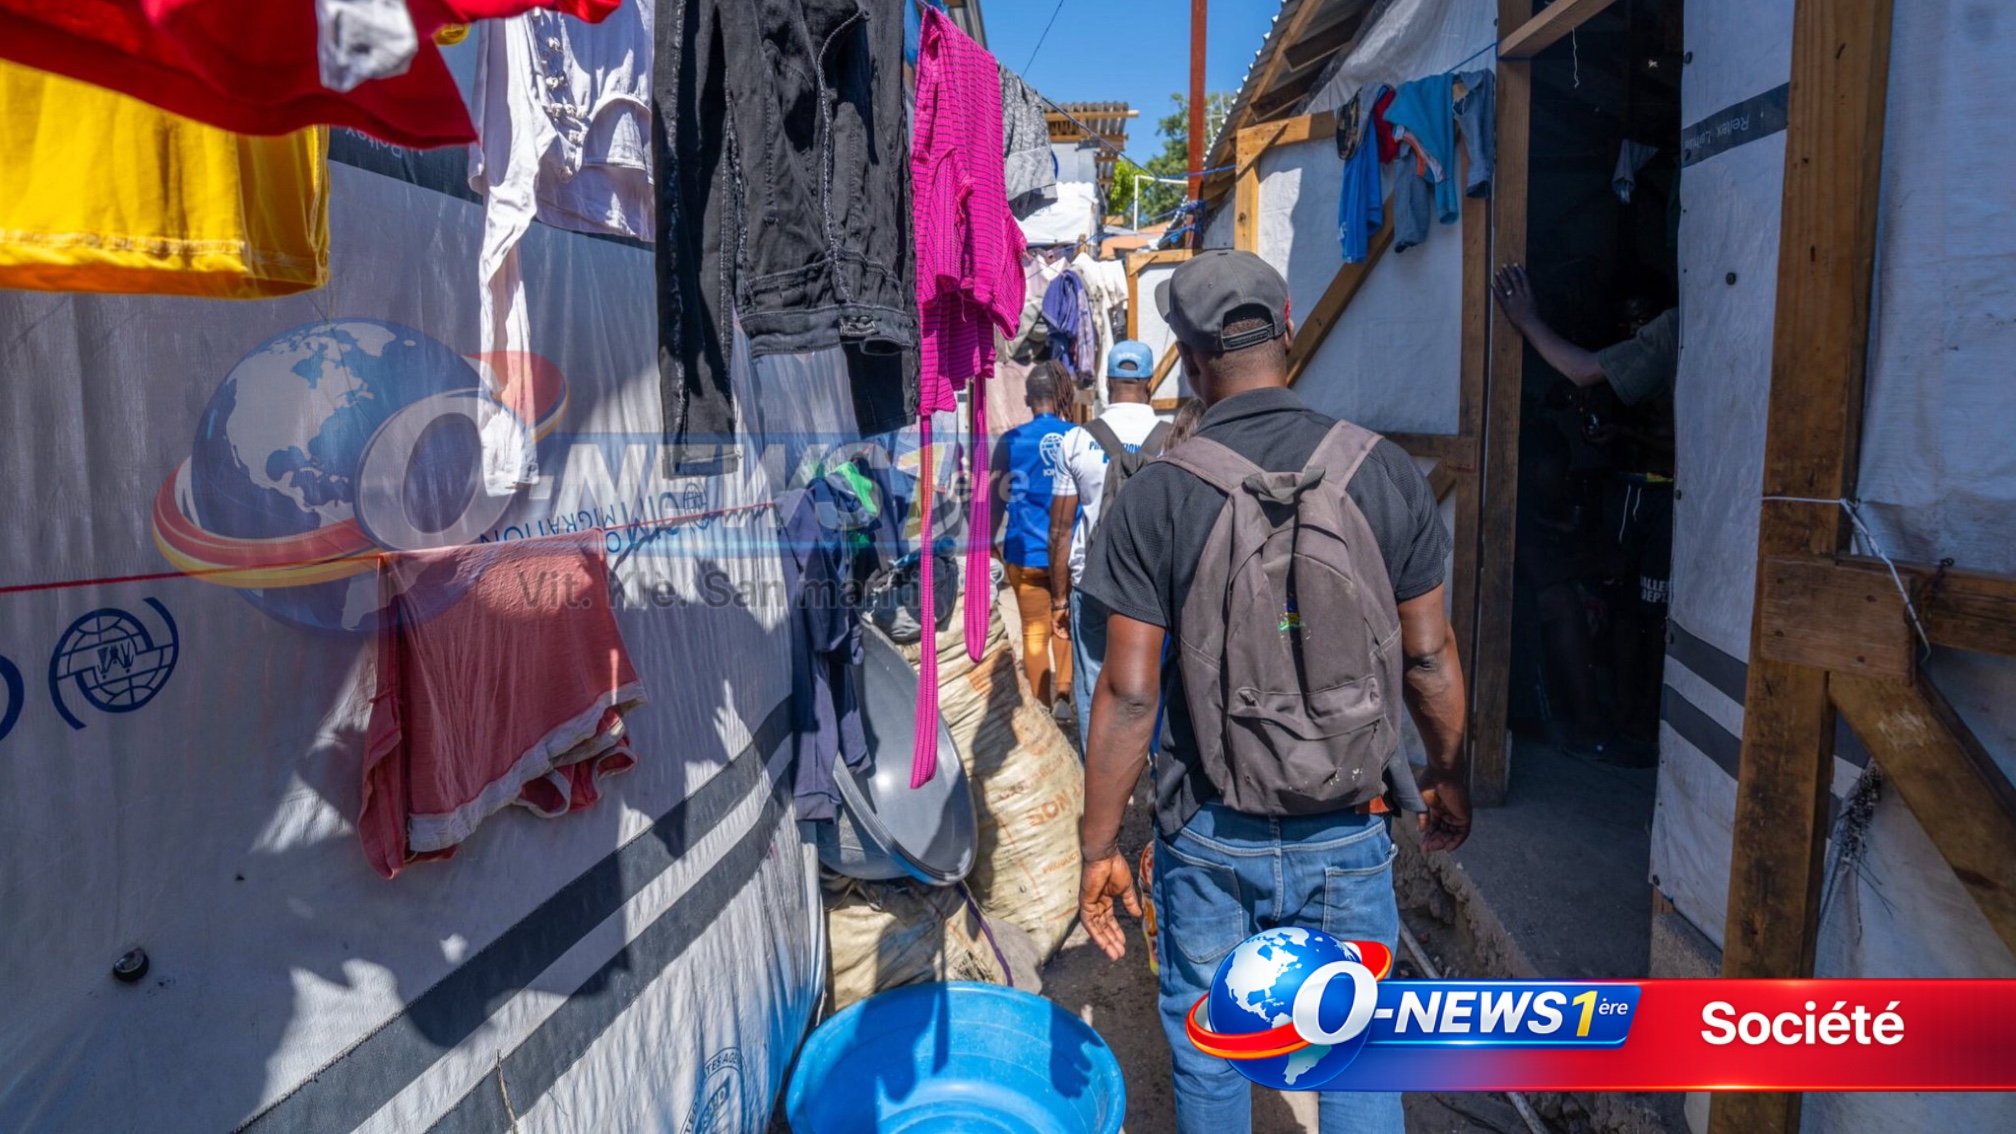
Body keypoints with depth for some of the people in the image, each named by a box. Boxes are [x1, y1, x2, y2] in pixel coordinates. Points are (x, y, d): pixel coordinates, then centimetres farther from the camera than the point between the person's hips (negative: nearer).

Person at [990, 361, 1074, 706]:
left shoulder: (1012, 441, -5)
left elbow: (996, 500, 1)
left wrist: (988, 542, 15)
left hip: (1027, 552, -1)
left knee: (1035, 632, 9)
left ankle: (1042, 706, 15)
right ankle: (1065, 695, 18)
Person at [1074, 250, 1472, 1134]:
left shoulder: (1155, 497, -13)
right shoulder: (1385, 473, -6)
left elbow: (1128, 694, -13)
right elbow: (1428, 657, 0)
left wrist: (1099, 848, -2)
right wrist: (1450, 778, 17)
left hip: (1209, 837, -1)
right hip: (1348, 832, 2)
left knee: (1207, 1057, 20)